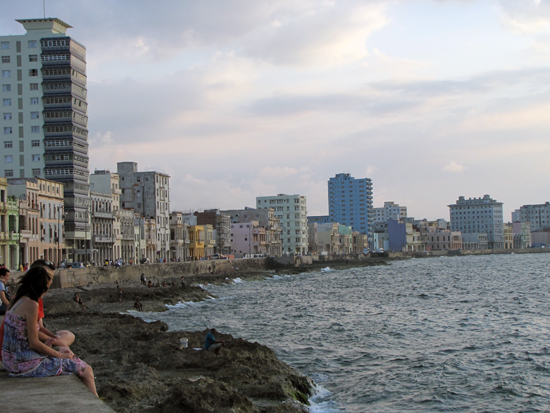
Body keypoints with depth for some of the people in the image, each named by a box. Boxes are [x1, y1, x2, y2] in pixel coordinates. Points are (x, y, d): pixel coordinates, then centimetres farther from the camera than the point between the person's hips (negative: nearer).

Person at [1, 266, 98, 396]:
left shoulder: (16, 301, 9)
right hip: (26, 364, -10)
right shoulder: (31, 304, -19)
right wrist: (60, 355, -5)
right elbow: (34, 343, -18)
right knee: (86, 370, -1)